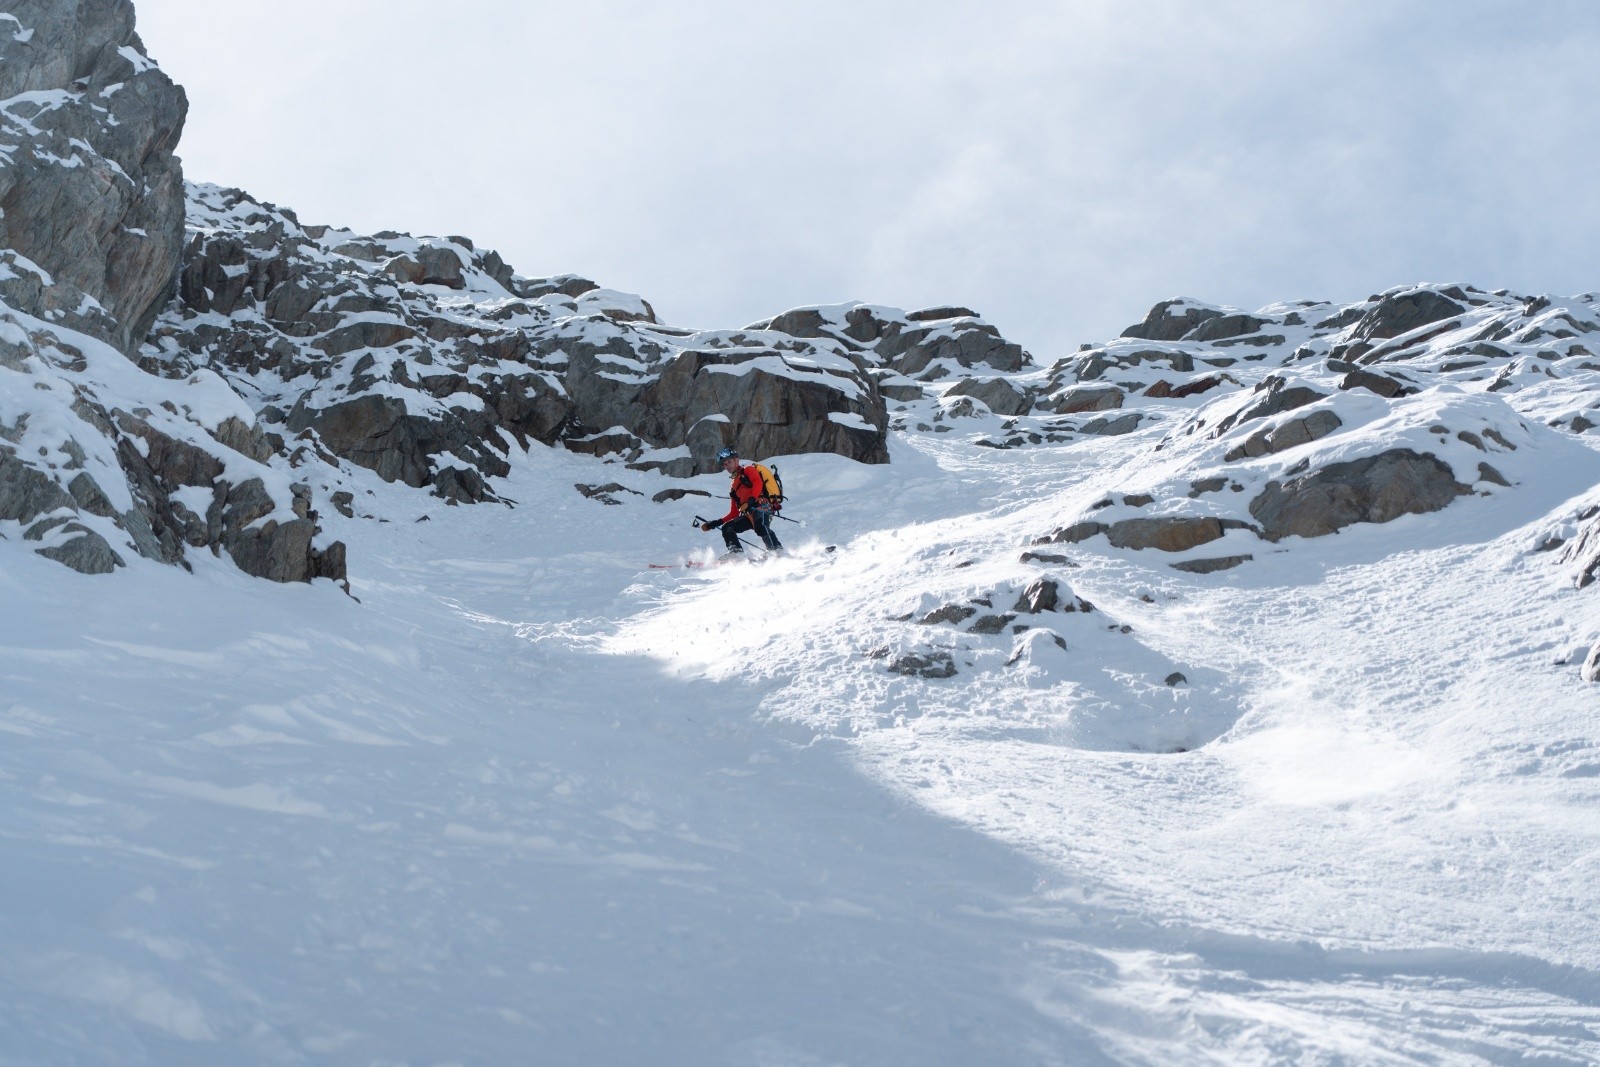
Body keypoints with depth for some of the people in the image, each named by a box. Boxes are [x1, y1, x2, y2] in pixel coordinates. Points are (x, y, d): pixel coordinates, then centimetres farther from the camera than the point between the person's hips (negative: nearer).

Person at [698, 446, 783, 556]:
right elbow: (734, 513, 31)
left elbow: (758, 483, -9)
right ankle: (735, 552, -19)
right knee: (727, 528, -2)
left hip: (761, 505, -8)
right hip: (748, 514, 8)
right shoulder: (734, 487, 33)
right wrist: (714, 524, 26)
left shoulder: (748, 470, 13)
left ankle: (777, 551, -42)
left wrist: (750, 501, -24)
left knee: (760, 527, -36)